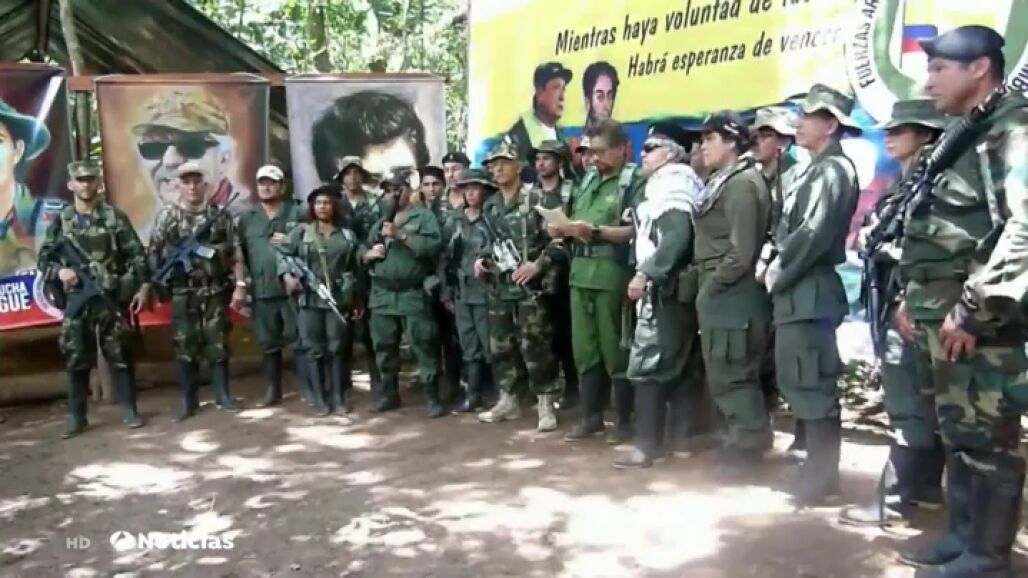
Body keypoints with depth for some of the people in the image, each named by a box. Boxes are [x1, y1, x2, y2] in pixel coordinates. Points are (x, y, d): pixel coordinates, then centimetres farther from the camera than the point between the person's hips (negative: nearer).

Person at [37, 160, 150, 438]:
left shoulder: (115, 217, 2)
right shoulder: (60, 222, 7)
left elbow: (137, 255, 1)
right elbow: (44, 259, 10)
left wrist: (142, 286, -8)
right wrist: (59, 271, -11)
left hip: (112, 298, -2)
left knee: (120, 355, 2)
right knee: (76, 360, 5)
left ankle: (129, 410, 11)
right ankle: (76, 417, 14)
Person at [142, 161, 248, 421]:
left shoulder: (220, 215, 3)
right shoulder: (167, 216, 1)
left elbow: (235, 253, 2)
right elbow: (153, 254, 3)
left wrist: (240, 286, -4)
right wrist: (147, 288, -1)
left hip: (216, 291, 0)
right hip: (182, 293, 0)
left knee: (218, 344, 5)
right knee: (185, 346, 4)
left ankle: (223, 395, 16)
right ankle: (188, 401, 13)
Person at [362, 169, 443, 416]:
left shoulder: (424, 215, 1)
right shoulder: (380, 221, 18)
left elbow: (433, 246, -14)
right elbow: (362, 250, 19)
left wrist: (400, 235, -17)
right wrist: (370, 253, -3)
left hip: (414, 294, -5)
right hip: (382, 294, 6)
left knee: (423, 346, -4)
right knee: (384, 346, 12)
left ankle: (432, 397, 3)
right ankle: (389, 393, 25)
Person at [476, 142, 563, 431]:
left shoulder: (536, 200, -6)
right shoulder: (490, 207, 14)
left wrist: (538, 265, -20)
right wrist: (483, 260, 6)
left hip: (530, 286, -6)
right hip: (498, 286, 7)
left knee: (534, 346, -6)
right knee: (499, 345, 11)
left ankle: (545, 405, 3)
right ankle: (508, 400, 23)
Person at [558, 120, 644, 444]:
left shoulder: (633, 182, -3)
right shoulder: (587, 181, 18)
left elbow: (636, 230, -13)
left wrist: (595, 230, -19)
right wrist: (565, 229, 1)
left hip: (613, 274, -6)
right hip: (581, 272, 7)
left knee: (615, 349, 1)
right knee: (584, 349, 10)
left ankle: (624, 420, 13)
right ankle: (590, 416, 21)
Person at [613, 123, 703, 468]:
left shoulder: (674, 183, -11)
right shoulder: (665, 184, 20)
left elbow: (677, 235, -25)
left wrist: (646, 274, -25)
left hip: (665, 288, -10)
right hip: (668, 287, 10)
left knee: (646, 365, -9)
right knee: (677, 364, 14)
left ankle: (647, 444, -6)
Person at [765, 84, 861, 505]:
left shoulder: (834, 170, -10)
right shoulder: (814, 170, 19)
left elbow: (813, 235, -20)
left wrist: (776, 275, -10)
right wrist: (773, 267, 4)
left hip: (810, 293, -10)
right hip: (796, 293, 10)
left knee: (813, 385, -4)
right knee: (797, 381, 15)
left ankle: (821, 475, 5)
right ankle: (815, 463, 25)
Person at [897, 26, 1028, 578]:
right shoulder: (963, 137, 18)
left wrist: (975, 311, -23)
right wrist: (915, 299, 17)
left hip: (983, 323, -9)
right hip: (949, 318, 9)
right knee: (958, 433, 16)